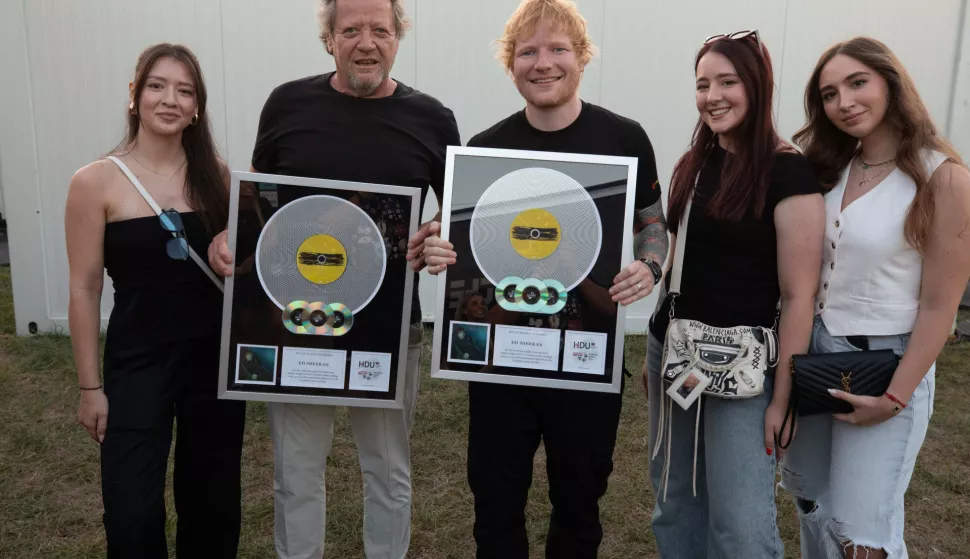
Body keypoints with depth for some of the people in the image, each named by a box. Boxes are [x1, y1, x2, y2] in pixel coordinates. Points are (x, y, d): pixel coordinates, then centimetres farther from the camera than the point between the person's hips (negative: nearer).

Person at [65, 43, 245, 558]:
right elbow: (85, 289, -5)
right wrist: (90, 386, -4)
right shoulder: (96, 182, -7)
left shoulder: (218, 177, 1)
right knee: (133, 515, 1)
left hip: (216, 358, 3)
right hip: (138, 362, -2)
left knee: (212, 501, 15)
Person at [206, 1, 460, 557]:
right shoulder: (288, 103, -1)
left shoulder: (430, 118, -2)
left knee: (390, 472, 17)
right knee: (296, 474, 14)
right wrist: (227, 236, -8)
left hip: (390, 329, 0)